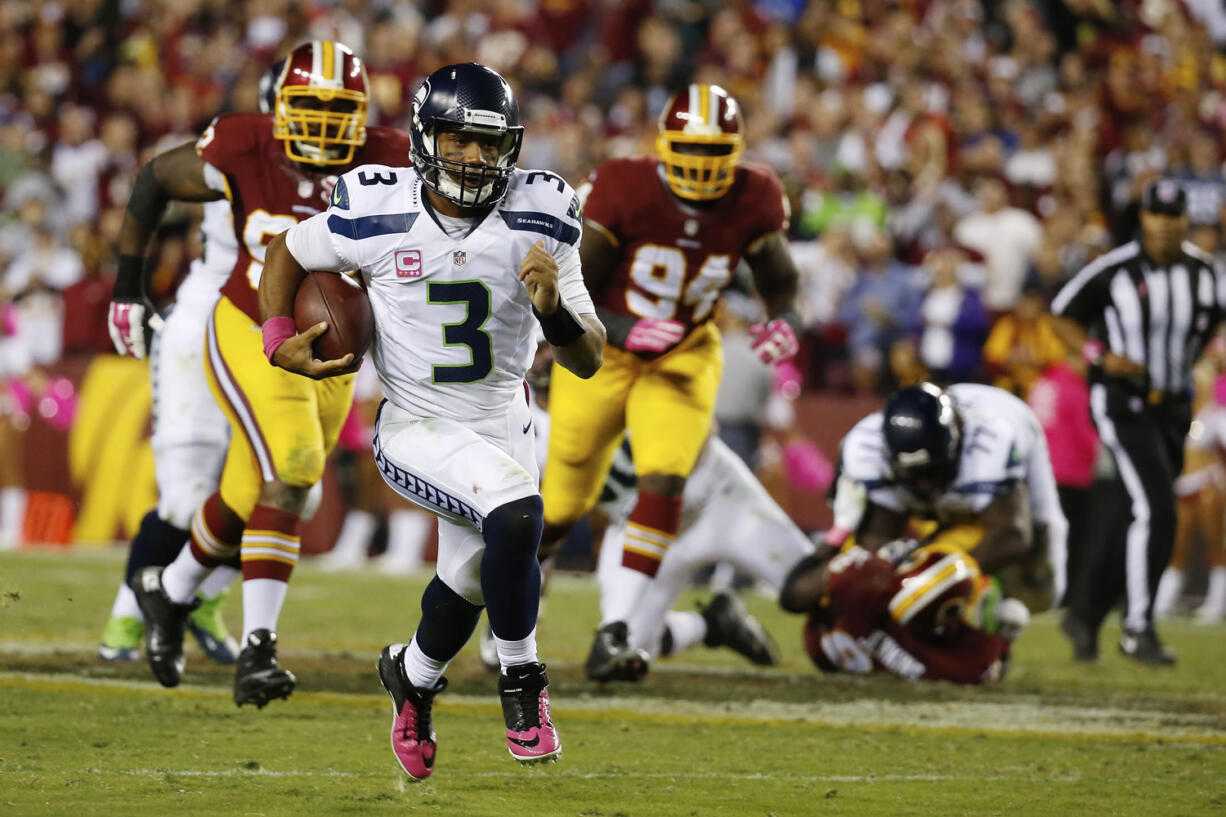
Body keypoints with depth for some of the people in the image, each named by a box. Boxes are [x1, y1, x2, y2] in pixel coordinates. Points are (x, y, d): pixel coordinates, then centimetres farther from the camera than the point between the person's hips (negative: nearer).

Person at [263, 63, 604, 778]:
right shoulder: (376, 216, -16)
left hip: (501, 426, 4)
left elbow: (589, 361, -14)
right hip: (415, 429, -4)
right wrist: (280, 342, -7)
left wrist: (555, 310, -33)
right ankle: (522, 680, -10)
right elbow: (289, 253, 5)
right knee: (515, 512, -30)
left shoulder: (538, 222, -14)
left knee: (466, 584, 19)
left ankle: (413, 675, 52)